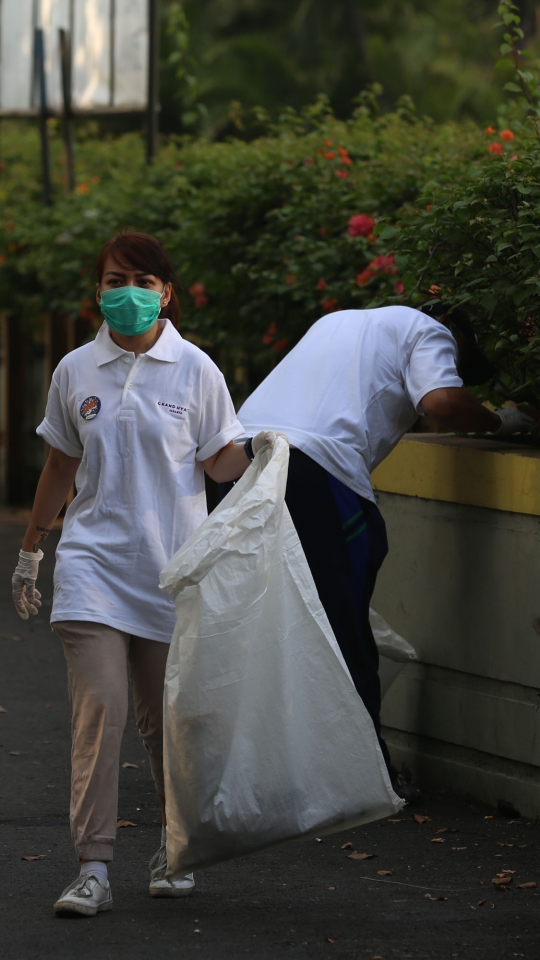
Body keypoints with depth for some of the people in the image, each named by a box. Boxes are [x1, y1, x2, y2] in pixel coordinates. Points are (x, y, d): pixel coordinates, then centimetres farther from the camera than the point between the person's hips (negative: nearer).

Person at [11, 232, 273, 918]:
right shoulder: (76, 372, 6)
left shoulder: (194, 370, 1)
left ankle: (172, 853, 25)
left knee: (167, 720, 7)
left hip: (170, 566, 0)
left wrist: (256, 452, -18)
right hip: (93, 559, 0)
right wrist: (29, 550, 21)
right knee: (99, 708, -13)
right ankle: (93, 868, -14)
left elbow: (217, 461, 4)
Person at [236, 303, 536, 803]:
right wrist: (498, 422, 11)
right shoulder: (429, 334, 12)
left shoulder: (340, 322, 35)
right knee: (344, 630, 0)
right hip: (318, 466, -7)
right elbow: (442, 401, -6)